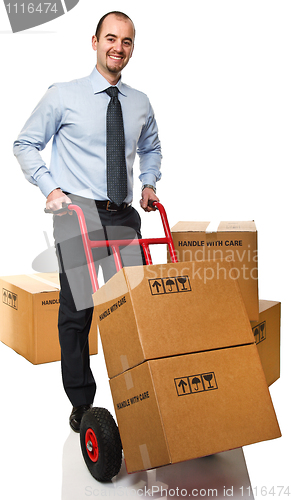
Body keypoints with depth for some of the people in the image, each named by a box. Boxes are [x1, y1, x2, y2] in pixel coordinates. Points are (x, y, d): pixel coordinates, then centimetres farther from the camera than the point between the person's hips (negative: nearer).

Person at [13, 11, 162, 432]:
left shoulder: (140, 103, 12)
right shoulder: (64, 95, 0)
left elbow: (151, 149, 29)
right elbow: (25, 144, 5)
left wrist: (149, 183, 12)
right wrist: (50, 187, -8)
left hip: (124, 216, 4)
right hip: (78, 212, -3)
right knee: (77, 311, -1)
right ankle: (81, 403, 14)